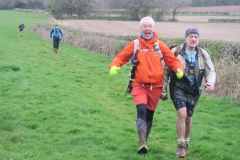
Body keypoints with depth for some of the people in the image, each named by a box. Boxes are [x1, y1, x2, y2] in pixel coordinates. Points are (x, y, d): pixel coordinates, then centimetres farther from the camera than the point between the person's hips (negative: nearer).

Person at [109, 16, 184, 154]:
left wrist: (179, 69, -18)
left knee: (149, 114, 13)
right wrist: (114, 66, -22)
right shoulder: (135, 45, -1)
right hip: (140, 86, -2)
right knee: (141, 111, -21)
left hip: (155, 86, 2)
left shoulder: (160, 45, 2)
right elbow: (121, 57, -2)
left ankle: (145, 141, 32)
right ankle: (143, 144, -19)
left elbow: (172, 60, 1)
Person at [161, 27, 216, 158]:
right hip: (178, 88, -4)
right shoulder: (176, 52, -8)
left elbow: (210, 71, 5)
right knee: (182, 113, -22)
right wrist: (163, 90, -1)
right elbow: (166, 71, -2)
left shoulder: (203, 54, 2)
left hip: (194, 91, 4)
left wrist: (210, 84, -16)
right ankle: (181, 146, -13)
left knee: (188, 118, 13)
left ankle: (186, 144, 34)